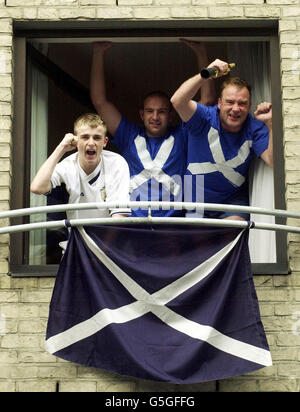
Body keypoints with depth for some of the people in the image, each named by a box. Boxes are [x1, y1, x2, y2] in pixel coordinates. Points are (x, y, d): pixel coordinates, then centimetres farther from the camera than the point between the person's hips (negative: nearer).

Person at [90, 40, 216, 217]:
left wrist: (201, 54, 9)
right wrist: (98, 54, 15)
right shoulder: (129, 136, 18)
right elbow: (100, 101, 17)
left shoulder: (180, 136, 16)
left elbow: (206, 101, 12)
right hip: (131, 218, 0)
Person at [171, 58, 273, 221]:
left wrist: (271, 124, -29)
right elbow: (177, 101, -31)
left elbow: (273, 162, -18)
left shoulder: (254, 128, -7)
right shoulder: (205, 118, -12)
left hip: (232, 202, 1)